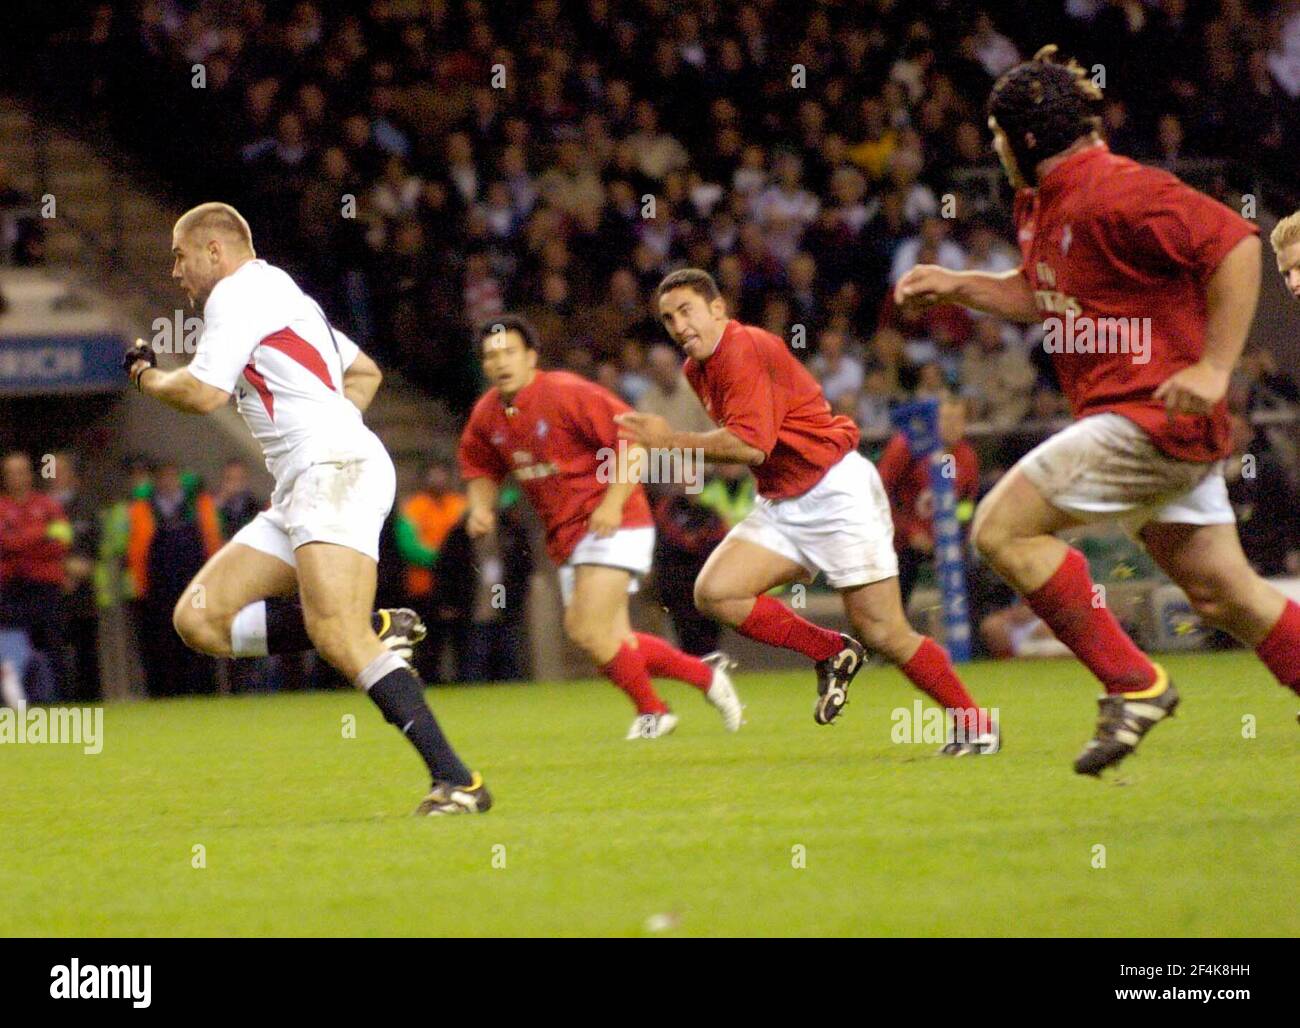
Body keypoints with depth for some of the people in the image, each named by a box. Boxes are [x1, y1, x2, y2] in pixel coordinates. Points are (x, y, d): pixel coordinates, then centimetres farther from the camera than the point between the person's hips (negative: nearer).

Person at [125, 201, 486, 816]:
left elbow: (204, 393, -11)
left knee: (335, 633, -25)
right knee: (198, 620, 1)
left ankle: (456, 781, -29)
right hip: (298, 494, 11)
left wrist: (145, 377, 9)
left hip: (334, 471, -11)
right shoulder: (279, 296, 29)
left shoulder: (240, 290, -1)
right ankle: (374, 630, -5)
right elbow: (365, 373, 39)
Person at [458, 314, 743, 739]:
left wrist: (613, 502, -24)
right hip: (566, 539, 8)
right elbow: (481, 469, 21)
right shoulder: (486, 416, 4)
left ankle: (651, 710, 3)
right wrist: (481, 508, 0)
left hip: (612, 526, -8)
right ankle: (704, 674, 24)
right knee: (614, 643, 5)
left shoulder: (567, 393, -16)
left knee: (587, 629, -18)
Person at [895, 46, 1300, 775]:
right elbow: (1045, 297, 30)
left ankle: (1133, 684, -8)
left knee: (1003, 529, -10)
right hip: (1158, 428, 10)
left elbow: (1236, 242, -22)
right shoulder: (1042, 204, 13)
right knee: (1224, 593, 11)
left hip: (1155, 416, -10)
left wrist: (1215, 366, -24)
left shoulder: (1114, 192, -17)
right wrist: (955, 286, 17)